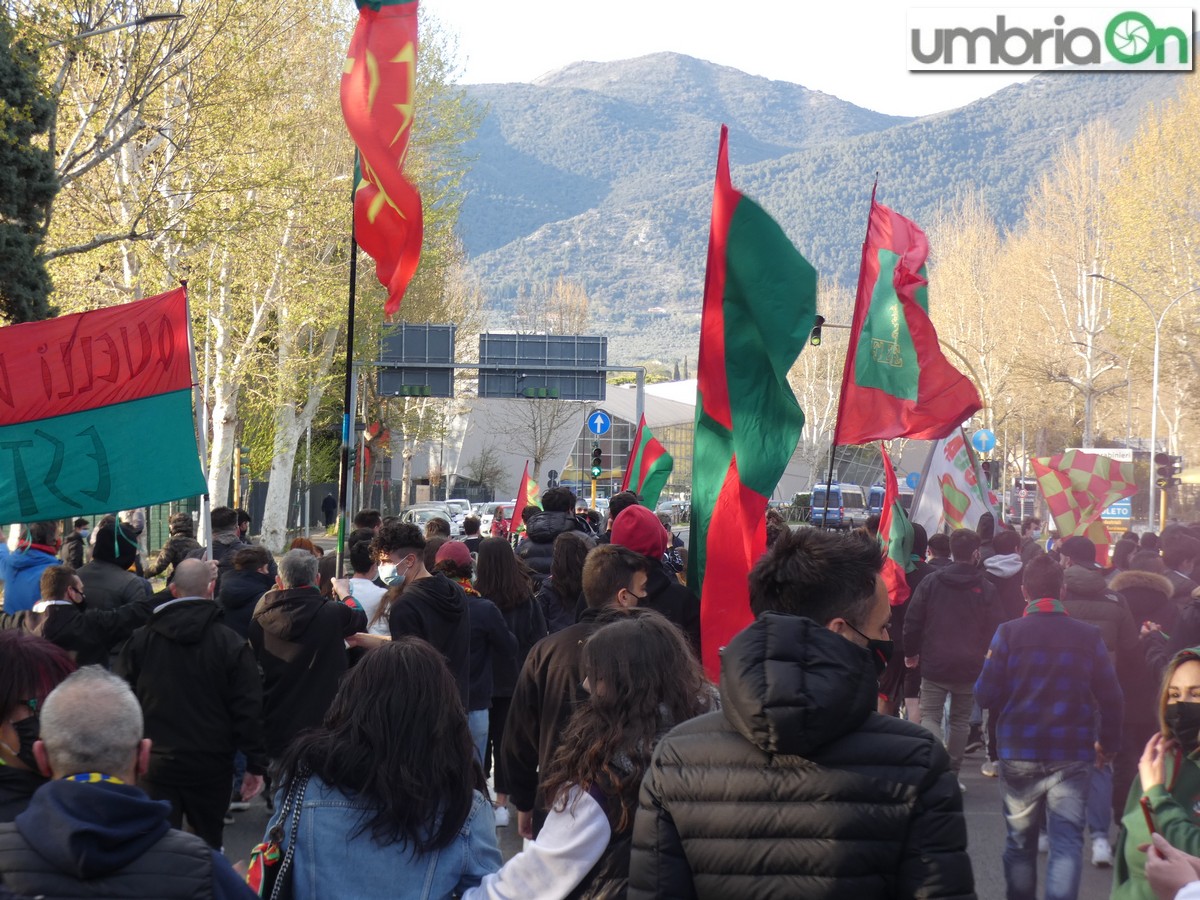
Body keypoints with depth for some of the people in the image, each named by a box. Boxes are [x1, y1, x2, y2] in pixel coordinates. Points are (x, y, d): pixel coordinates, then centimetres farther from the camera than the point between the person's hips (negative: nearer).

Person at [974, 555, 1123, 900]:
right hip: (1073, 755, 0)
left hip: (1019, 754, 0)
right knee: (1067, 842, -1)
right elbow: (1111, 697, 0)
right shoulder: (1089, 636, -3)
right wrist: (1108, 742, 14)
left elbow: (986, 695, -8)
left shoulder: (1009, 632, -7)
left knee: (1021, 840, 15)